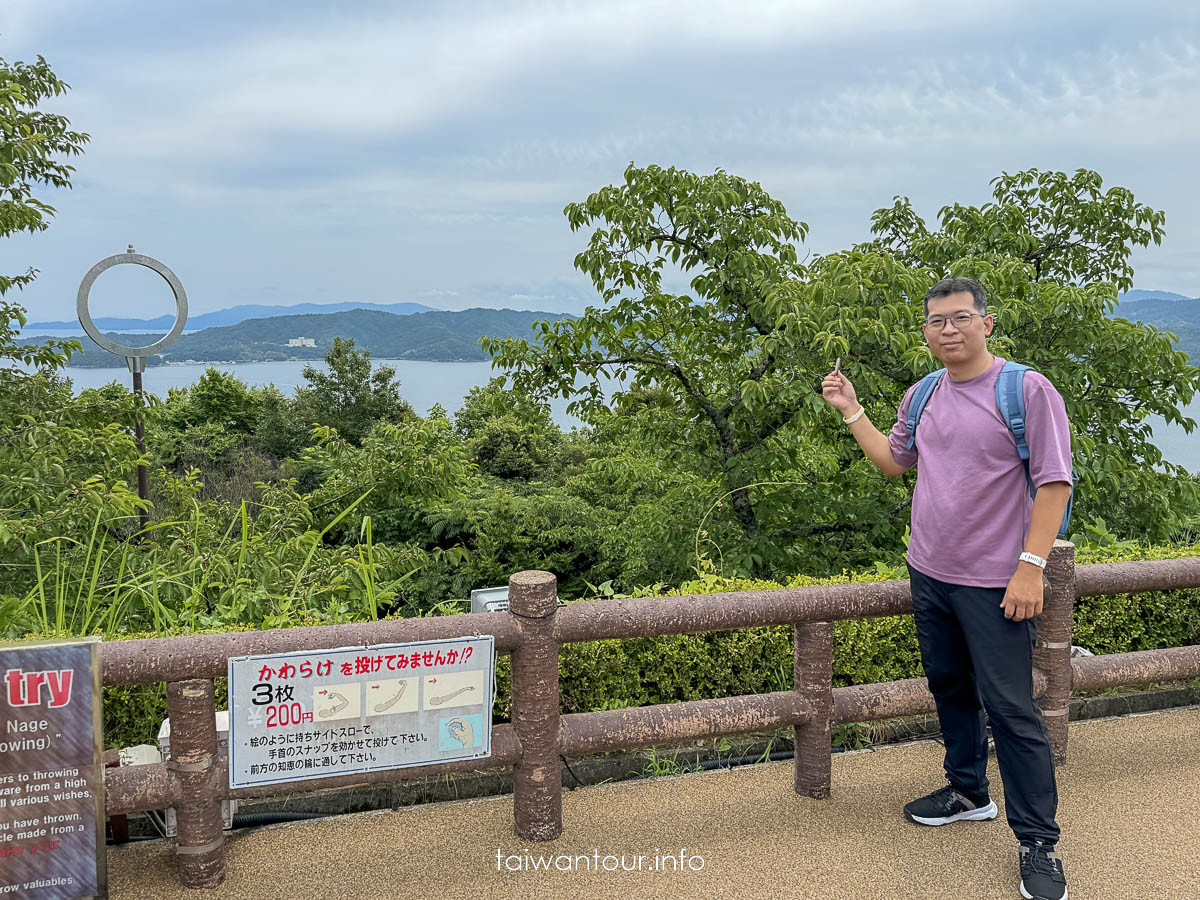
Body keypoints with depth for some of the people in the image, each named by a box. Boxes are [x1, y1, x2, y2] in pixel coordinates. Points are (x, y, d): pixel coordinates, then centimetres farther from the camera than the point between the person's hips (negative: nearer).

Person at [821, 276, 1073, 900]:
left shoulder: (1027, 390, -11)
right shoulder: (922, 397, 9)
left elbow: (1054, 483, -13)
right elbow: (894, 461, 23)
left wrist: (1030, 566, -18)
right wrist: (851, 412, 15)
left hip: (995, 584, -6)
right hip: (928, 574, 7)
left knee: (1011, 709, -4)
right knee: (950, 689, 18)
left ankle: (1037, 842, 7)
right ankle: (968, 793, 37)